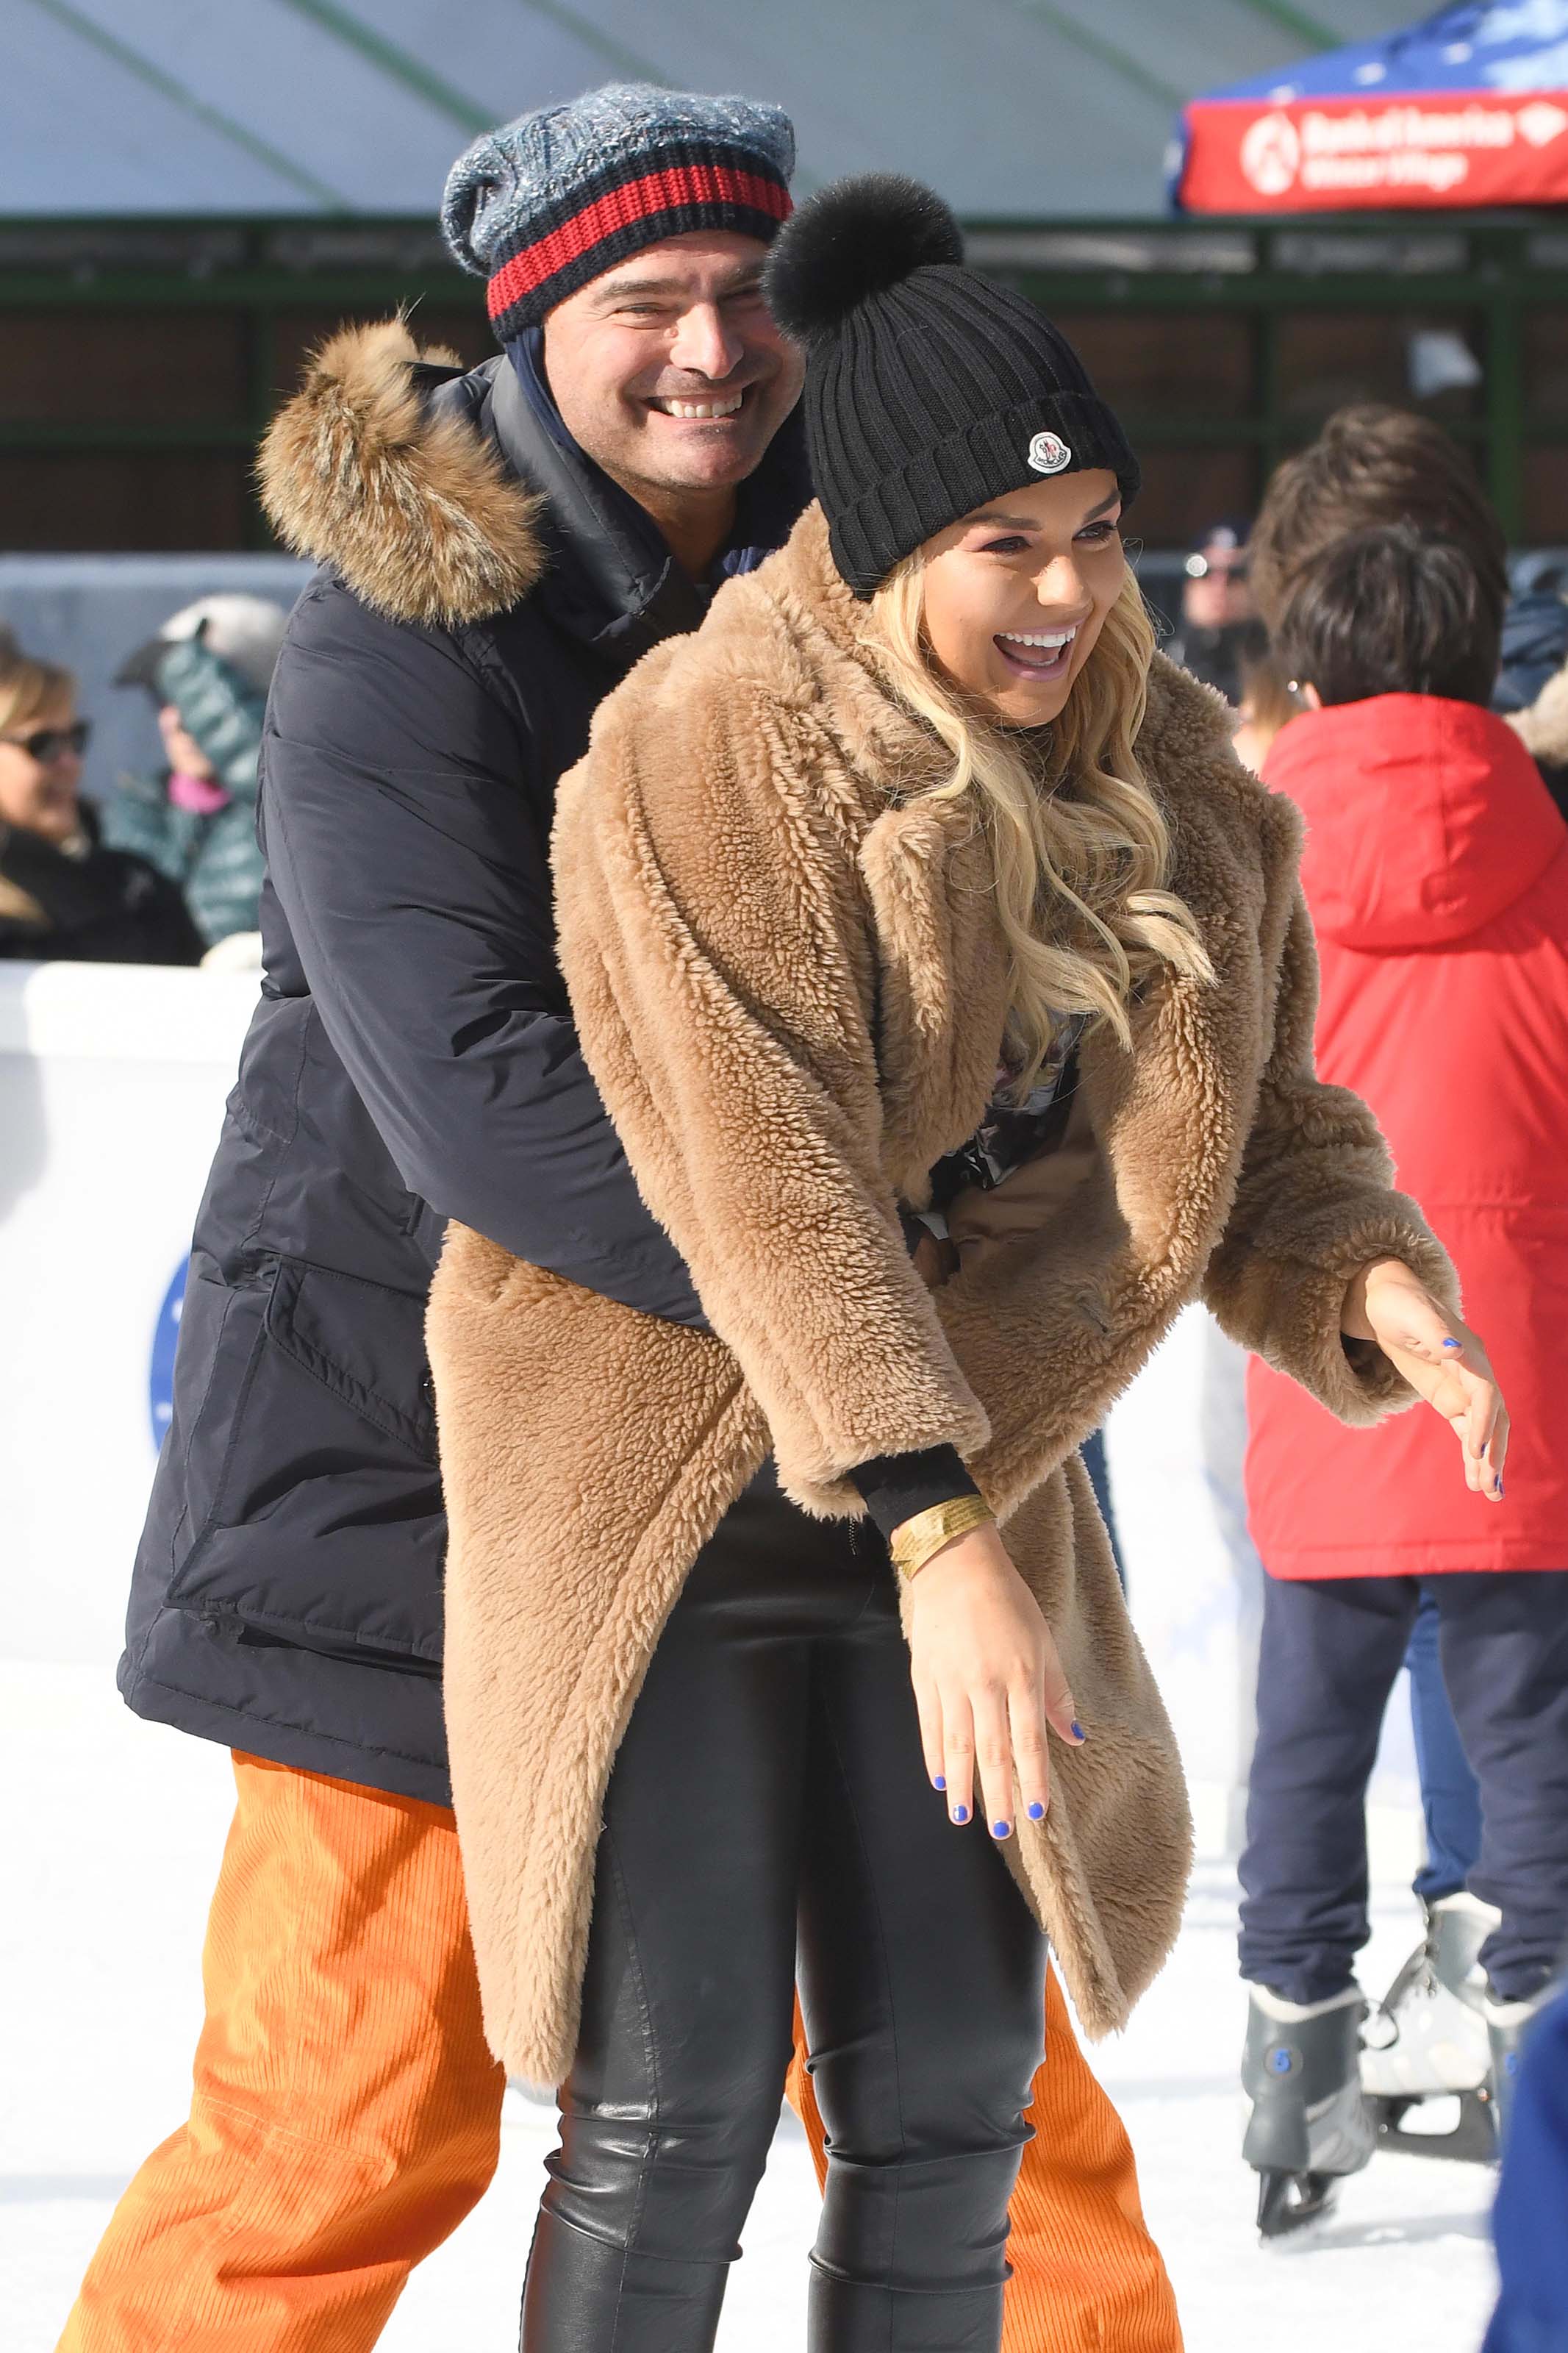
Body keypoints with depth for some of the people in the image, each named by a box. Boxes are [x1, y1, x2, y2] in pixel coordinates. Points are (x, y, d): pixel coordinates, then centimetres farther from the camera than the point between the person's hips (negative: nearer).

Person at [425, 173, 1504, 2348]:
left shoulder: (1163, 779, 2)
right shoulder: (710, 750, -18)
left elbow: (1256, 1128, 6)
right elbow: (769, 1172, -26)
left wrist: (1371, 1283, -18)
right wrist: (935, 1535, -33)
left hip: (956, 1488, 6)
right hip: (668, 1481, -6)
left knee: (951, 2106, 7)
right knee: (677, 2107, -7)